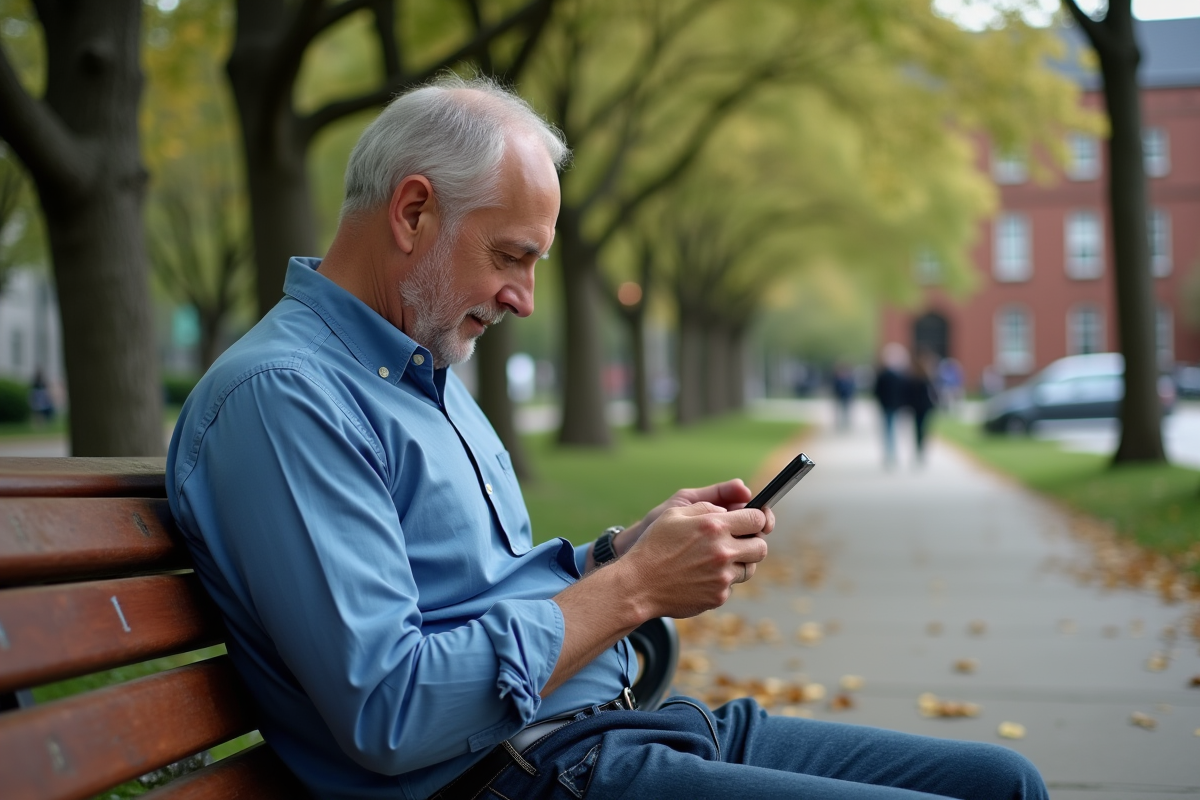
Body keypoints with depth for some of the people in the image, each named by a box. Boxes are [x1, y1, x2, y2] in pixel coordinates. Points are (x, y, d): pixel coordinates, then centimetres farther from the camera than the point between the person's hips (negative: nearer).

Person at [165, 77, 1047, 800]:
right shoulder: (280, 393, -16)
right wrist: (634, 586, -17)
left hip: (615, 726, 10)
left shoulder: (428, 369, 17)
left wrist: (631, 545, 4)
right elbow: (388, 716, -24)